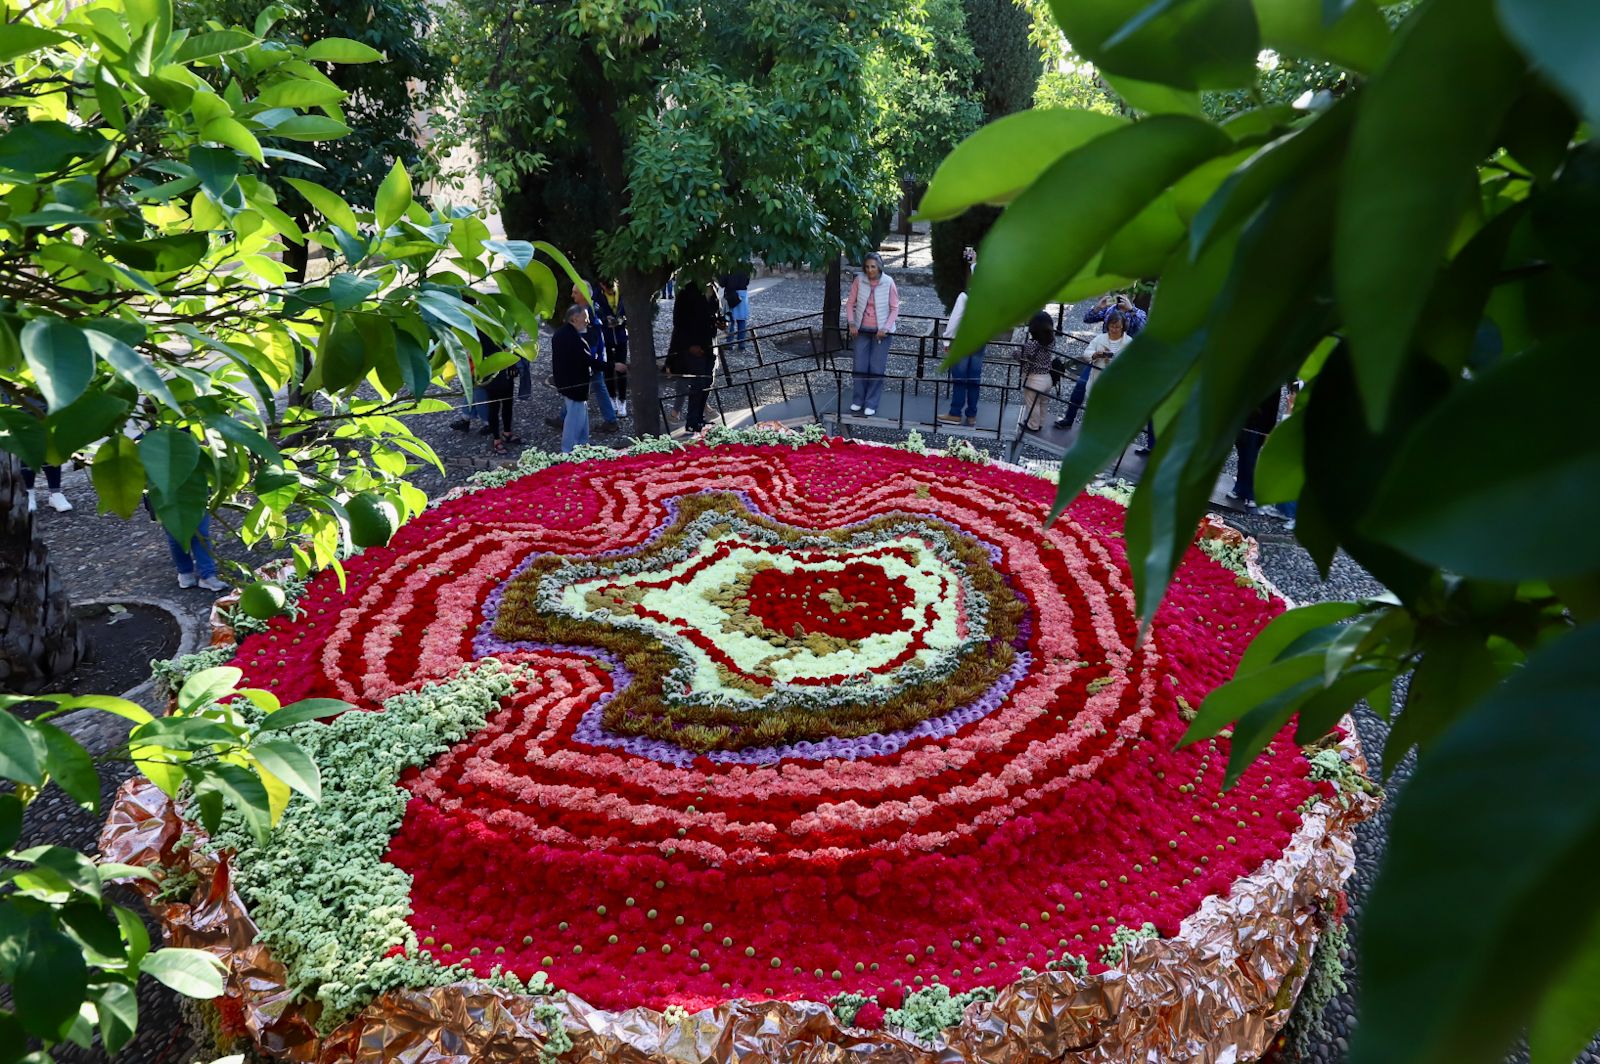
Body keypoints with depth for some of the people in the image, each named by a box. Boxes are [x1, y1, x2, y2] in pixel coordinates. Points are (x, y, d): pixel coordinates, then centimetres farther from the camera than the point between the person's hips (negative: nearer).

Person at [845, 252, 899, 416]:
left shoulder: (888, 282, -10)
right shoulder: (859, 280, -7)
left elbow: (895, 308, -4)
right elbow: (851, 303, 2)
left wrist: (885, 328, -13)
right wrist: (851, 324, -8)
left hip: (881, 331, -2)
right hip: (862, 330, 2)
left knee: (877, 369, 0)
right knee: (860, 366, 4)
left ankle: (871, 404, 10)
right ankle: (857, 401, 19)